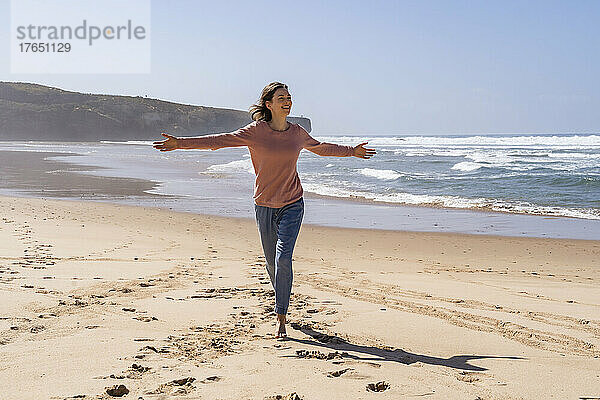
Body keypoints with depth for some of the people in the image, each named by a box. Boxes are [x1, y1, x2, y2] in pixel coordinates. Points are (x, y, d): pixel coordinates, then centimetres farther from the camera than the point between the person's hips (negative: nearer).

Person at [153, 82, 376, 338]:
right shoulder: (256, 131, -6)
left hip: (292, 204, 0)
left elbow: (321, 148, 22)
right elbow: (220, 140, -11)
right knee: (271, 261, 11)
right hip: (265, 205, 0)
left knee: (283, 258, -14)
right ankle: (282, 301, 38)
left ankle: (281, 317, -7)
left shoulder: (297, 133, 4)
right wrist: (180, 143, -18)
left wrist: (352, 151, 32)